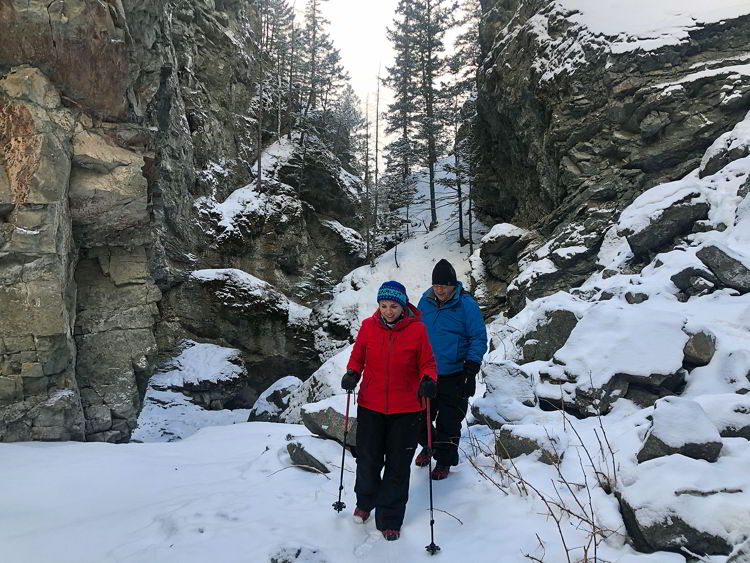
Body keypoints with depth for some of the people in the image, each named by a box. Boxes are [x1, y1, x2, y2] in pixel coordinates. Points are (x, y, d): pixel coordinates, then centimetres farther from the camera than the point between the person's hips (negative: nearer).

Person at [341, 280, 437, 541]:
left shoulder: (417, 329, -9)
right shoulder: (368, 326, -3)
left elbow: (427, 363, -1)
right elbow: (357, 357, 9)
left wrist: (428, 380, -21)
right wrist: (352, 374, -10)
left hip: (405, 410, -2)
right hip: (370, 406, 2)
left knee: (398, 467, 9)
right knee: (368, 459, 13)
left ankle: (390, 519, 28)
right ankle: (365, 501, 43)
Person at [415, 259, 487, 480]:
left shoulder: (466, 304, -12)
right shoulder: (426, 300, 1)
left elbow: (478, 339, -8)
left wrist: (471, 372, -12)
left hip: (454, 376, -4)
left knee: (448, 422, 5)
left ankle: (444, 460, 27)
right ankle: (428, 446, 40)